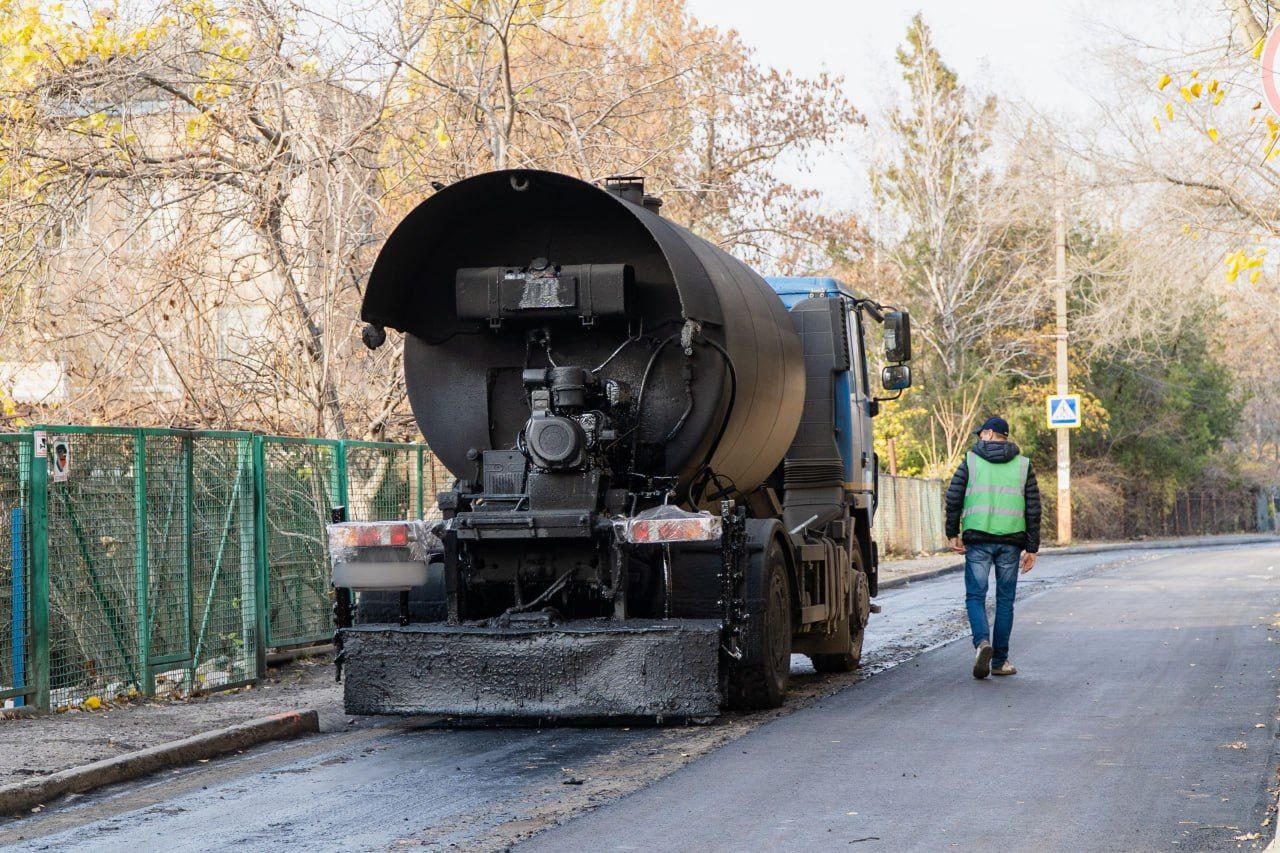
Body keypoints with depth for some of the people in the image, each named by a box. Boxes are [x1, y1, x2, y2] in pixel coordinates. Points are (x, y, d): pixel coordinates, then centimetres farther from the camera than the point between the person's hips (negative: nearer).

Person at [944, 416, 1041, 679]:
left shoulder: (971, 461, 4)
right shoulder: (1023, 465, 9)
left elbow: (953, 497, -3)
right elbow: (1033, 509, 5)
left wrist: (953, 533, 6)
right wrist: (1031, 548, 8)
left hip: (978, 540, -1)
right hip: (1011, 542, 1)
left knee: (975, 596, 4)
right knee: (1005, 601, 9)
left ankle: (982, 642, -22)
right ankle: (1000, 661, 10)